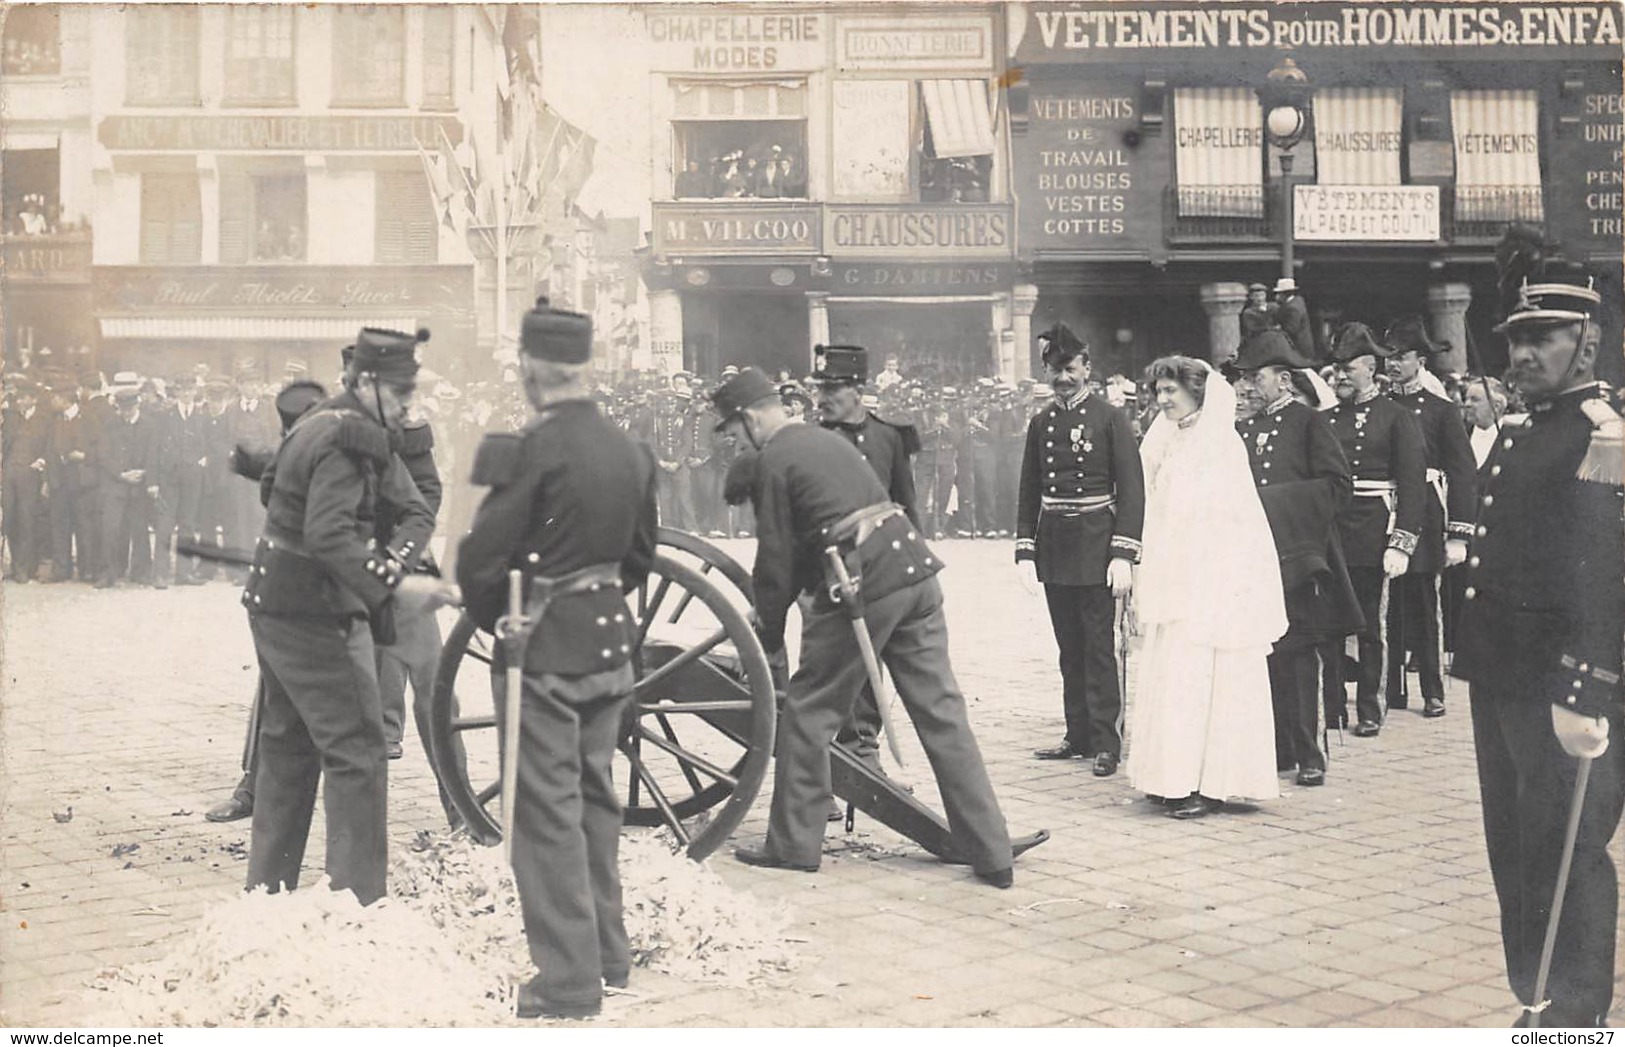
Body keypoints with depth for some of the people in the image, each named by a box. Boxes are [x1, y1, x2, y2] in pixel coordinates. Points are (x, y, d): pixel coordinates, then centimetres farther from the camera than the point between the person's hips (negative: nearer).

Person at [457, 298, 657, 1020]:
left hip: (543, 646, -7)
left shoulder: (528, 450, -18)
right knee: (594, 798, 19)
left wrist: (489, 615, 4)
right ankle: (608, 953, 31)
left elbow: (481, 557, -15)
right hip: (609, 642, 7)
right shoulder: (631, 451, 5)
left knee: (548, 812, 0)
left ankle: (568, 981, 5)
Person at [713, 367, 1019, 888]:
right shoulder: (826, 439, 25)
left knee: (808, 712, 8)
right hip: (916, 573, 8)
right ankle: (992, 854, 8)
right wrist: (774, 600, 33)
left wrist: (770, 638, 11)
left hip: (860, 585, -8)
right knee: (942, 711, 8)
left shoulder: (772, 463, -1)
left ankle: (793, 845, 16)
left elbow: (777, 558, 0)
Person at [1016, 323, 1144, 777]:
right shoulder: (1041, 423, 11)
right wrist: (1025, 550, 5)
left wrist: (1123, 554, -14)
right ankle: (1078, 735, 20)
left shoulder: (1110, 418, -3)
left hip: (1095, 547, -5)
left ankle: (1105, 742, 2)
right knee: (1070, 649, 11)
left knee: (1098, 647, -4)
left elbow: (1132, 488, -7)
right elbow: (1029, 492, 13)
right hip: (1053, 549, 5)